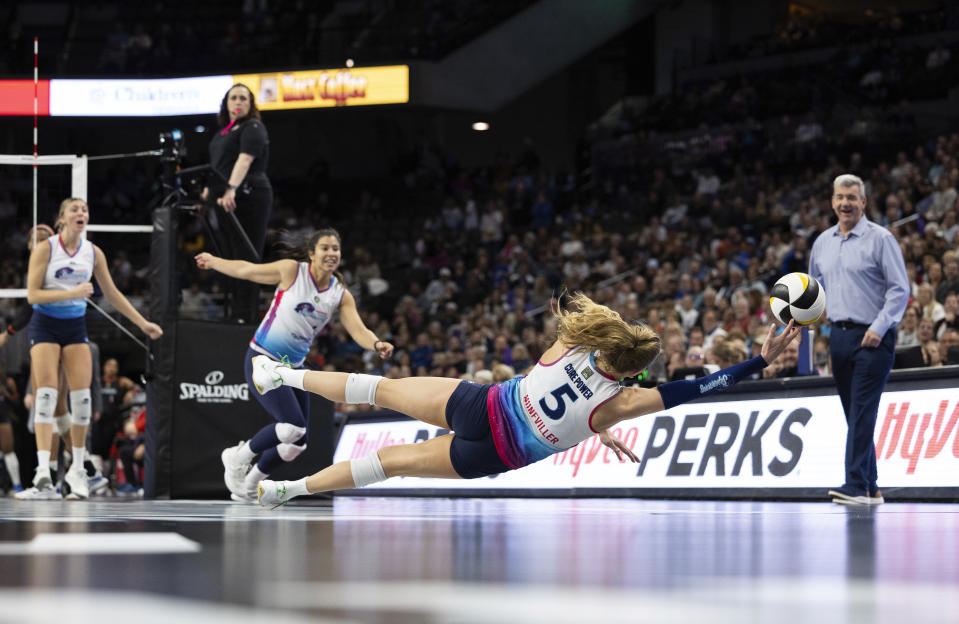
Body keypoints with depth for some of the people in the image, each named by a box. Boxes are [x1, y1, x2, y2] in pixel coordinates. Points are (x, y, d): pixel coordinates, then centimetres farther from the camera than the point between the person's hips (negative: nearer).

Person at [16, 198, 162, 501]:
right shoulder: (45, 249, -10)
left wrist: (142, 323, 11)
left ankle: (77, 469, 10)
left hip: (76, 326, 4)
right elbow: (32, 294, -15)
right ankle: (43, 475, -22)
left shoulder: (93, 253, 3)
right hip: (45, 325, -4)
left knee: (82, 396, -5)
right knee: (46, 393, -16)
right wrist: (71, 293, -24)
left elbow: (112, 294, 12)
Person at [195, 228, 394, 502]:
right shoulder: (292, 271, -12)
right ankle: (238, 457, 2)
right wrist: (213, 261, 12)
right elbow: (246, 270, 1)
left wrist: (377, 344, -34)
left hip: (294, 366, 6)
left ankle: (248, 485, 27)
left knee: (298, 442, 4)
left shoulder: (340, 295, 0)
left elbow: (358, 330, -13)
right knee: (293, 426, -22)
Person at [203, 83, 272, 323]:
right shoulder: (223, 132, 22)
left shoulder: (253, 128, -5)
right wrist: (206, 194, 26)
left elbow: (245, 159, -20)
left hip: (249, 198, -9)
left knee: (246, 258, -11)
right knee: (231, 258, 7)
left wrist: (231, 189, -33)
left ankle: (247, 316, -12)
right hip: (225, 201, 9)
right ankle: (236, 314, 9)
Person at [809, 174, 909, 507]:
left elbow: (900, 289, -8)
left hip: (872, 337, -6)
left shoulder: (880, 239, -5)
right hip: (839, 335, 6)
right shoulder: (822, 242, 13)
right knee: (853, 414, 8)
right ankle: (870, 487, 13)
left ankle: (857, 485, -17)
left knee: (862, 411, -13)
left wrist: (879, 328, -17)